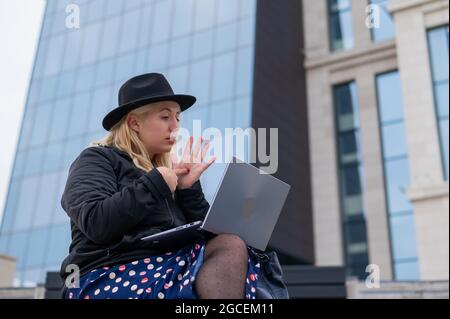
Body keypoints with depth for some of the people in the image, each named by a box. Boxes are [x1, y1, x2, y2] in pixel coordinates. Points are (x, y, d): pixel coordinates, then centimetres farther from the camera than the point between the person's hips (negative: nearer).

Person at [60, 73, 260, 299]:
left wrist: (188, 188, 3)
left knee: (231, 245, -24)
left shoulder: (166, 169, 22)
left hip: (168, 269, 6)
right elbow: (96, 224, -15)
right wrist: (155, 184, -9)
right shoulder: (97, 160, 5)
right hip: (112, 278, -6)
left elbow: (202, 233, 15)